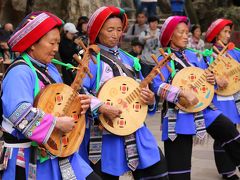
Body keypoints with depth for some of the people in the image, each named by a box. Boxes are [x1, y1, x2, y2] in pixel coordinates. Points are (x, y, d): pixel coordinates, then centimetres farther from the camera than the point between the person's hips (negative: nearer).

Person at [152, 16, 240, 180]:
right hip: (179, 115, -5)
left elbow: (203, 79, 18)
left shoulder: (193, 56, 11)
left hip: (202, 108, 6)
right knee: (179, 167, -3)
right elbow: (158, 86, -21)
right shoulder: (164, 59, -7)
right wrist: (183, 93, -31)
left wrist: (212, 80, -7)